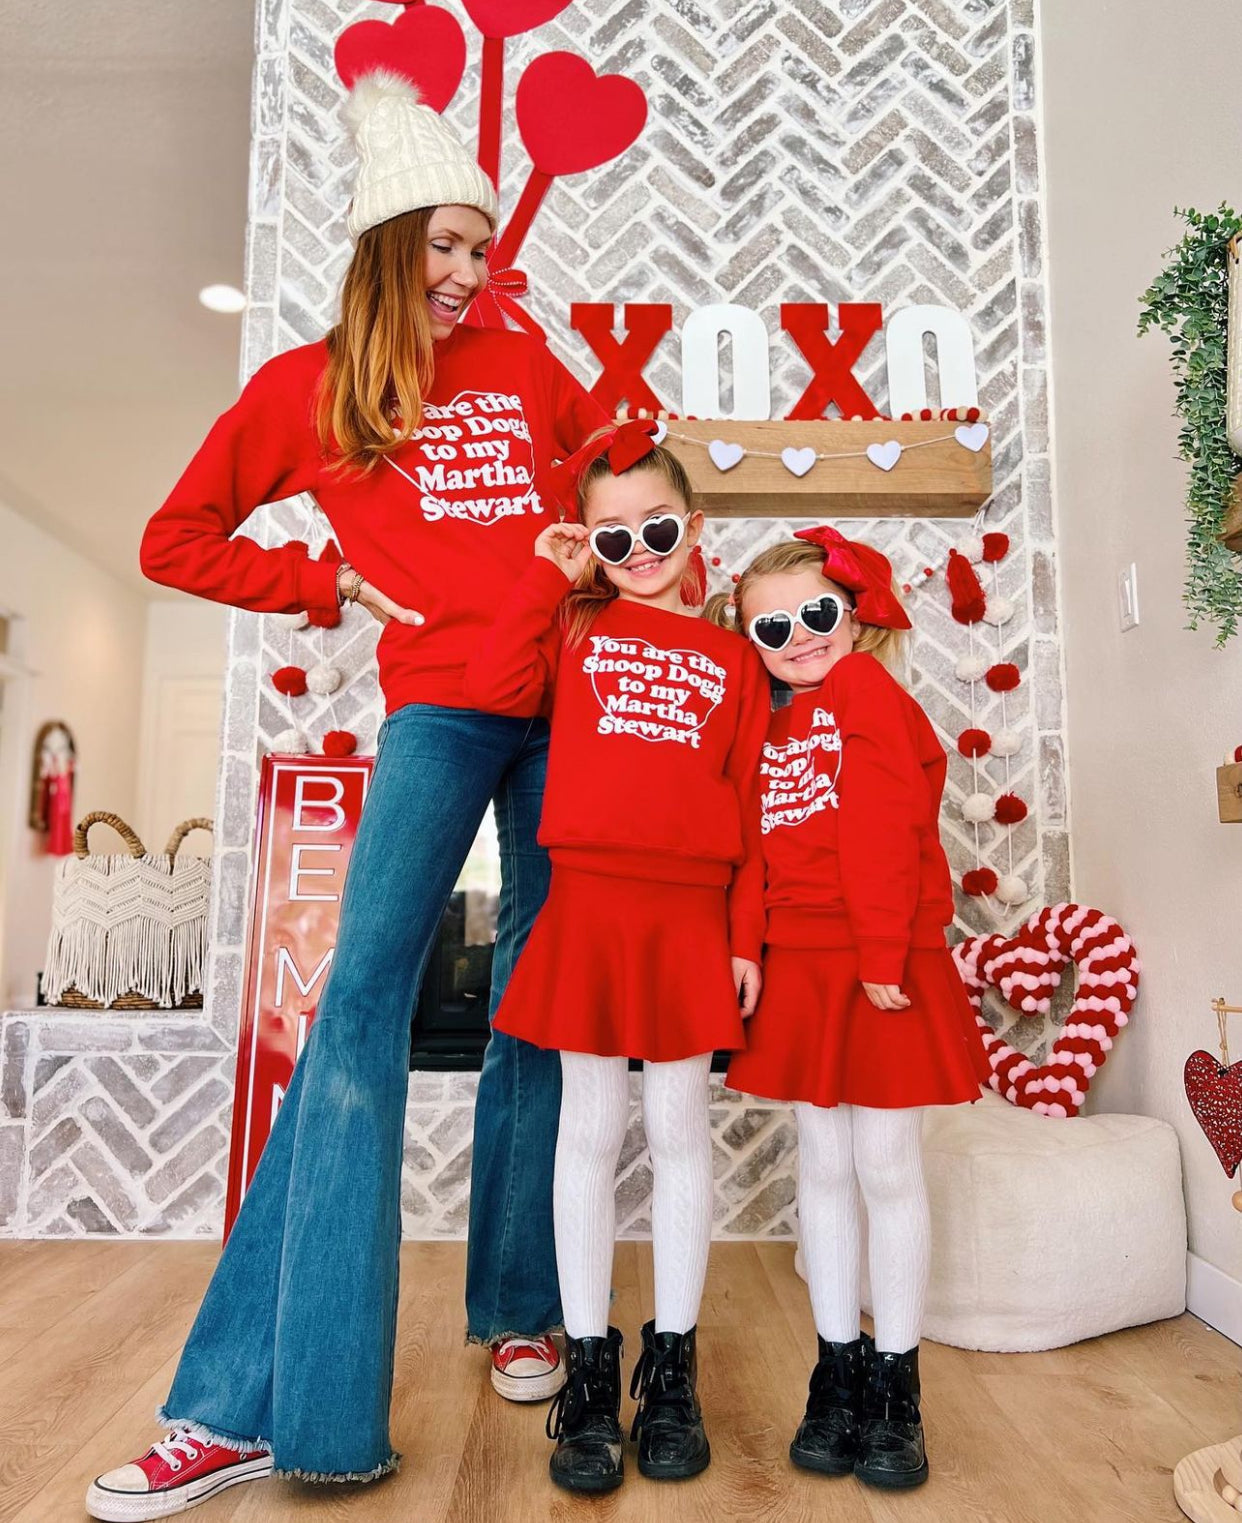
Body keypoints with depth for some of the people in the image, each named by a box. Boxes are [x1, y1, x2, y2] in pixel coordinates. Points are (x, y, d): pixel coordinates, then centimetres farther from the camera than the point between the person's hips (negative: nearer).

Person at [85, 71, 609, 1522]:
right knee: (363, 996, -13)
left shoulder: (523, 363, 17)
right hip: (437, 707, -3)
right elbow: (175, 541, 11)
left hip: (564, 701, 3)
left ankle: (519, 1309, 22)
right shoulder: (309, 384, 10)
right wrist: (329, 583, 2)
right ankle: (260, 1400, -3)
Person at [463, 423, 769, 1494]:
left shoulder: (732, 659, 11)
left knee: (680, 1129, 8)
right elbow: (496, 687, -9)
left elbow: (751, 812, 6)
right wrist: (552, 574, -1)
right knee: (591, 1129, 6)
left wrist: (746, 936, 1)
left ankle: (671, 1366, 25)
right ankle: (590, 1365, 22)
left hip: (691, 915, 1)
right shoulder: (574, 624, 10)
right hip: (588, 903, 0)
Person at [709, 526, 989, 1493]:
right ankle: (838, 1369, 26)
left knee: (888, 1168, 5)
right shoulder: (780, 728, 14)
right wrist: (751, 952, 3)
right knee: (825, 1167, 11)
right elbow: (764, 849, 11)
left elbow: (883, 834, -15)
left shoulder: (867, 691, -6)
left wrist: (882, 959, -20)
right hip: (803, 968, 6)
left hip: (882, 973, -6)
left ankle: (894, 1387, 21)